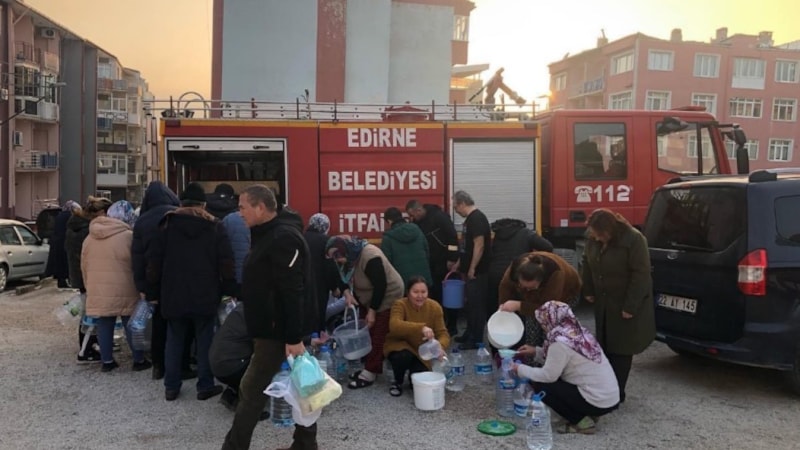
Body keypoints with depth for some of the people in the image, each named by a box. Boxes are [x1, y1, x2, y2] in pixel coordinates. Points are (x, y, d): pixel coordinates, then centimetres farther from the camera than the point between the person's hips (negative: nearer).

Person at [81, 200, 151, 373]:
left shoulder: (90, 237, 9)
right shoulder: (128, 236, -10)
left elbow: (84, 265, 15)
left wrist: (89, 286, 25)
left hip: (98, 291, 5)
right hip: (124, 291, -5)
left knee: (104, 326, 11)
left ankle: (107, 361, 17)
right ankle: (139, 360, 13)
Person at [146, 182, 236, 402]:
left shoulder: (167, 225, 4)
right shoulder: (215, 226, 1)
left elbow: (154, 261, 4)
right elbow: (226, 262, -4)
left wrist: (153, 292, 10)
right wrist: (228, 290, 1)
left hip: (173, 294, 2)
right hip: (205, 295, -1)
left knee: (174, 341, 12)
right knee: (205, 341, 6)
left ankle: (171, 387, 17)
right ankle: (205, 386, 10)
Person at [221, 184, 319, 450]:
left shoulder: (282, 238, -20)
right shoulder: (270, 234, 13)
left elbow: (293, 291, -25)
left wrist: (294, 337, -26)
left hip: (279, 330, -10)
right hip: (274, 327, 10)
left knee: (251, 390, -1)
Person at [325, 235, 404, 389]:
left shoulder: (370, 257, -32)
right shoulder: (351, 256, -6)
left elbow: (380, 286, -30)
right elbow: (344, 277, 4)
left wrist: (372, 311, -24)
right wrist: (347, 293, -16)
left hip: (387, 298, -9)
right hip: (369, 299, 9)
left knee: (378, 336, -6)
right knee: (367, 333, 10)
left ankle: (370, 373, -1)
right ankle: (369, 368, 19)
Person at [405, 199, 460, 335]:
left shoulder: (439, 217, -17)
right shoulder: (417, 222, 5)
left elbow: (453, 237, -20)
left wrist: (452, 259, -21)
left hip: (445, 263, -7)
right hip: (430, 264, 7)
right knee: (434, 294, 10)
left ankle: (452, 327, 12)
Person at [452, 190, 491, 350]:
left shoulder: (476, 218, -16)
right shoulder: (471, 219, 15)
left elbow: (479, 245, -23)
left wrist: (472, 269, -20)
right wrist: (457, 268, 22)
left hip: (478, 271, -10)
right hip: (472, 271, 10)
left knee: (477, 304, -2)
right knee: (471, 303, 16)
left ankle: (476, 340, 5)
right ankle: (469, 334, 26)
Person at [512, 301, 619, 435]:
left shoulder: (561, 341, -20)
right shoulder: (579, 332, 6)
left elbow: (548, 375, -14)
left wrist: (520, 369, -1)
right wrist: (536, 351, 23)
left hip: (598, 402, -9)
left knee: (540, 386, -4)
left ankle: (582, 422, -1)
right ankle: (586, 415, 13)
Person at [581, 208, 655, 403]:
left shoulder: (634, 239, -23)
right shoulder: (593, 239, -4)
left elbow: (641, 274, -22)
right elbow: (587, 263, 12)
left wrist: (630, 306, -22)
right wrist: (588, 290, 9)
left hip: (627, 304, -6)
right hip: (604, 302, 6)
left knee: (621, 348, -2)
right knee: (605, 345, 11)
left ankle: (617, 393, 6)